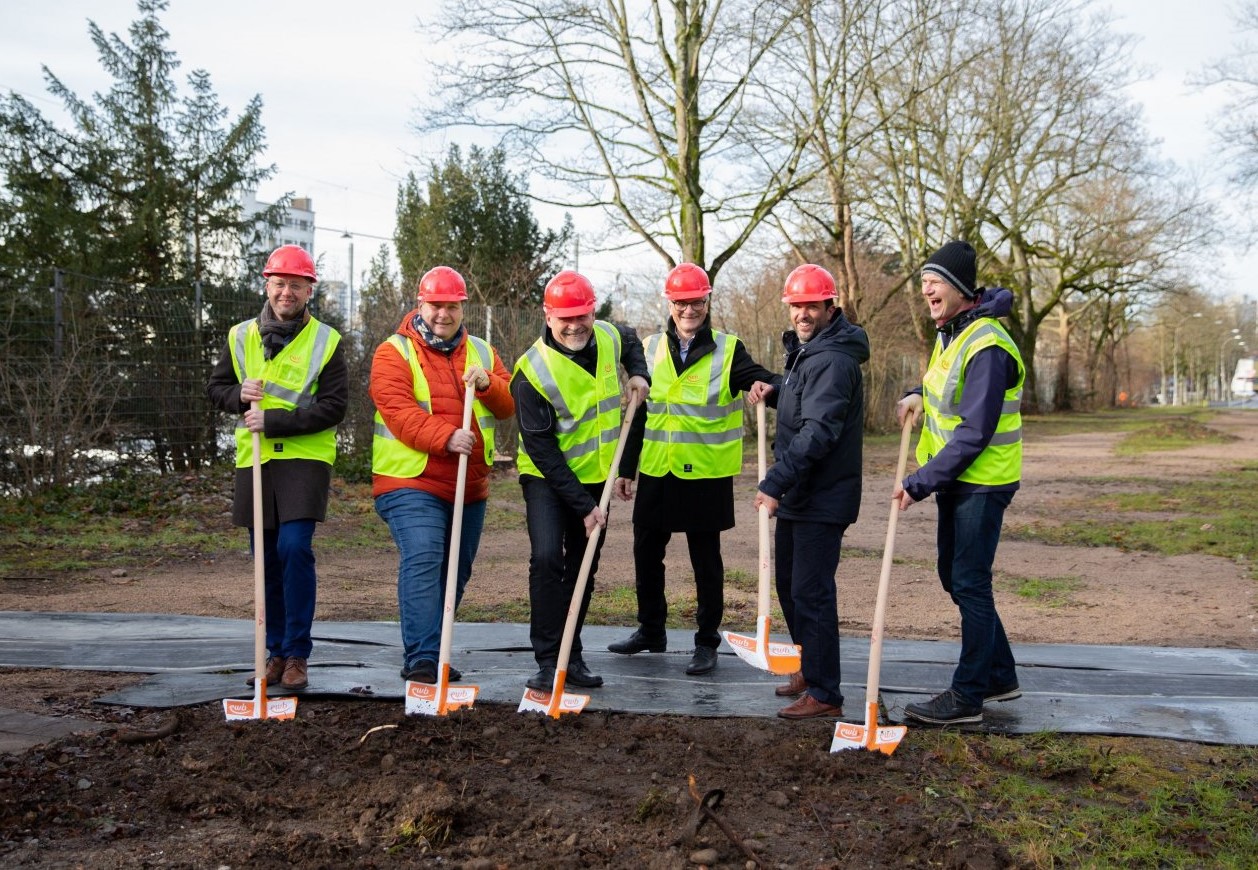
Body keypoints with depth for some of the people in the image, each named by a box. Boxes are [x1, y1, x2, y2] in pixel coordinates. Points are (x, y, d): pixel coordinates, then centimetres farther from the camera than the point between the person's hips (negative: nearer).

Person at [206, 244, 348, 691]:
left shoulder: (326, 341, -2)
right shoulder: (241, 336, 10)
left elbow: (333, 407, -9)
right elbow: (215, 387, 17)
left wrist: (273, 420, -16)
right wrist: (239, 395, -7)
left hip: (305, 459, -4)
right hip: (254, 461, 4)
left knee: (294, 549, -15)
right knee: (267, 559, 9)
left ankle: (296, 655, -5)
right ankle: (276, 652, 21)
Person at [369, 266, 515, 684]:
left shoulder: (481, 352, 14)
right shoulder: (394, 352, -3)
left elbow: (508, 406, 9)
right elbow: (398, 412, -16)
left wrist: (487, 384, -12)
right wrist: (445, 437, -28)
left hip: (470, 487, 6)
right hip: (411, 482, -6)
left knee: (456, 571, 11)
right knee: (422, 562, -19)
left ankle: (434, 651, 24)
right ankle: (421, 659, -18)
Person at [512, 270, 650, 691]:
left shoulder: (609, 337, -5)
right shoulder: (532, 372, -22)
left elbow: (631, 341, 23)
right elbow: (542, 451, -21)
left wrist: (638, 373, 1)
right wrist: (583, 506, -22)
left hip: (596, 476, 5)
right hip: (548, 479, -5)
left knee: (583, 567, 11)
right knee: (547, 558, -21)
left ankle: (571, 656, 23)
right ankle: (547, 661, -11)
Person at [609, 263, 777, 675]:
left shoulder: (728, 349, -3)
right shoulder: (651, 349, 6)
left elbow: (760, 380, -12)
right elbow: (637, 413, 10)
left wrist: (764, 386, -37)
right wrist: (625, 468, 9)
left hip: (706, 473, -4)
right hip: (656, 471, 4)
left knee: (705, 557, 6)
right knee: (646, 551, 13)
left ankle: (707, 642, 19)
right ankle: (651, 630, 31)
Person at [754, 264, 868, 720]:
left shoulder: (832, 360, -19)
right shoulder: (804, 352, 15)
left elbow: (817, 431, -27)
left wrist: (775, 482, -31)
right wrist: (773, 392, 8)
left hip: (822, 498, -11)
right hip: (798, 495, 11)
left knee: (811, 592, -8)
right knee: (789, 585, 19)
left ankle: (824, 694, -1)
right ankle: (810, 669, 33)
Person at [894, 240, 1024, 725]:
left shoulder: (986, 346, -23)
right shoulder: (950, 332, 8)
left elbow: (974, 435, -25)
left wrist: (920, 483, -22)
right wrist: (920, 395, 4)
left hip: (981, 482, -10)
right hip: (955, 480, 10)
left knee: (970, 585, -3)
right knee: (955, 578, 16)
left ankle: (967, 696, 8)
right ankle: (1000, 677, 30)